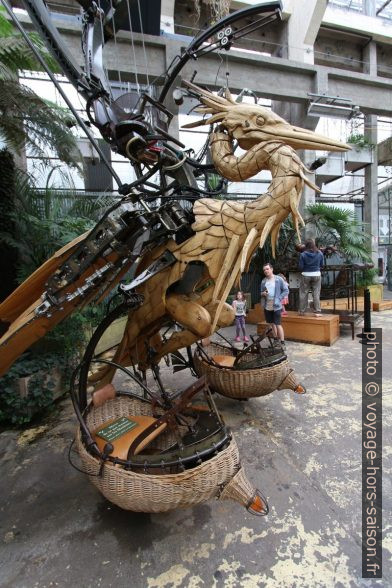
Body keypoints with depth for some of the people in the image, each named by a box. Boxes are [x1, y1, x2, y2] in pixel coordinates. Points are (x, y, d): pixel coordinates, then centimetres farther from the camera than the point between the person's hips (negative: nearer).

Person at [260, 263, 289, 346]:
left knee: (278, 324, -7)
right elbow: (261, 292, 18)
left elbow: (286, 290, -2)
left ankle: (282, 342, 1)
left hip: (276, 306, -5)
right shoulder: (263, 281, 7)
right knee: (272, 324, 14)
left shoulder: (279, 279, -5)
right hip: (267, 306, 5)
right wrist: (262, 294, -5)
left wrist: (279, 298, -11)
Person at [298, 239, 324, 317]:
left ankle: (302, 311, 15)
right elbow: (322, 265, 5)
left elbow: (301, 267, -9)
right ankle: (317, 312, 7)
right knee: (316, 294, 6)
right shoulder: (320, 253, -3)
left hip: (306, 276, -1)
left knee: (303, 293, 8)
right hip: (316, 275, 2)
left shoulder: (303, 254, -11)